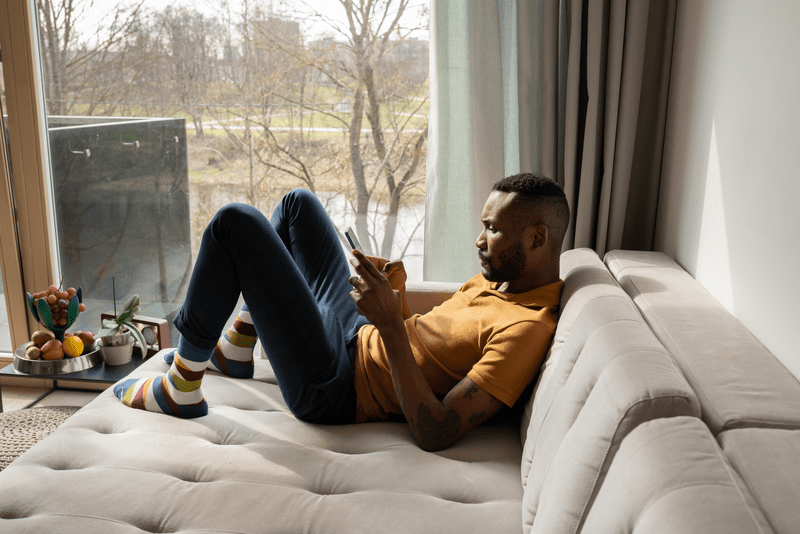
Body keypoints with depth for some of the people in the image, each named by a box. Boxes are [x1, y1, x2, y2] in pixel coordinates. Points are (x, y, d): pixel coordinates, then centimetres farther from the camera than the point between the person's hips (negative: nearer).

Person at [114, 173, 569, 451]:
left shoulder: (527, 328, -24)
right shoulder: (497, 277, 6)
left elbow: (435, 434, -30)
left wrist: (391, 324, -31)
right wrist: (398, 290, -3)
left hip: (329, 388, -10)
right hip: (354, 337, 10)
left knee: (235, 223, -14)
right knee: (298, 203, 21)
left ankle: (181, 391, 3)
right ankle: (235, 353, 28)